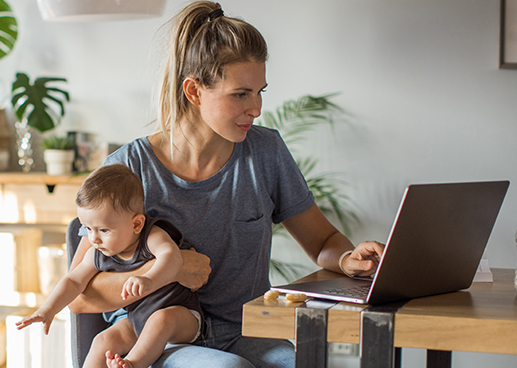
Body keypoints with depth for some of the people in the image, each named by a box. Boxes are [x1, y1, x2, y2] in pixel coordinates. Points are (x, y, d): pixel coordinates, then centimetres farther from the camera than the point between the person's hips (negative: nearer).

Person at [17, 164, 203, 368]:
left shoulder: (152, 236, -25)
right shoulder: (98, 255, -4)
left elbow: (171, 257, -45)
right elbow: (74, 281, 3)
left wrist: (149, 280, -65)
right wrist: (48, 310, -11)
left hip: (182, 316, -7)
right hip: (137, 321, 7)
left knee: (161, 318, -37)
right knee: (104, 341, -10)